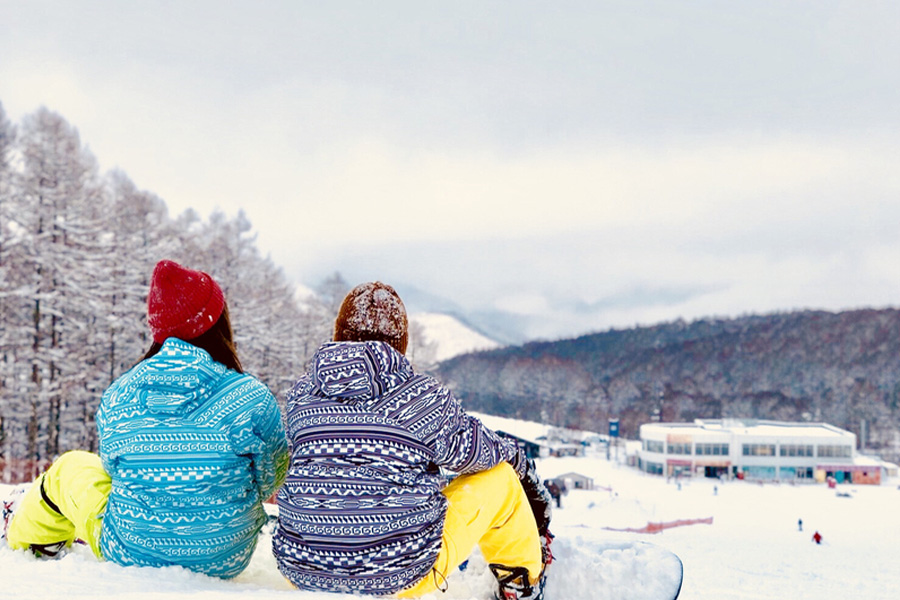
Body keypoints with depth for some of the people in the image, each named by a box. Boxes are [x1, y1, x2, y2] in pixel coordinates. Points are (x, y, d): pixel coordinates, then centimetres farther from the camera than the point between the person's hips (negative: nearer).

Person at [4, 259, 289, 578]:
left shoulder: (116, 397, -13)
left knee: (70, 466, 26)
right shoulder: (252, 399, -21)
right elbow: (270, 479, -6)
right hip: (226, 563, 0)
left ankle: (21, 541, 53)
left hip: (130, 557, 1)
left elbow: (112, 465, 4)